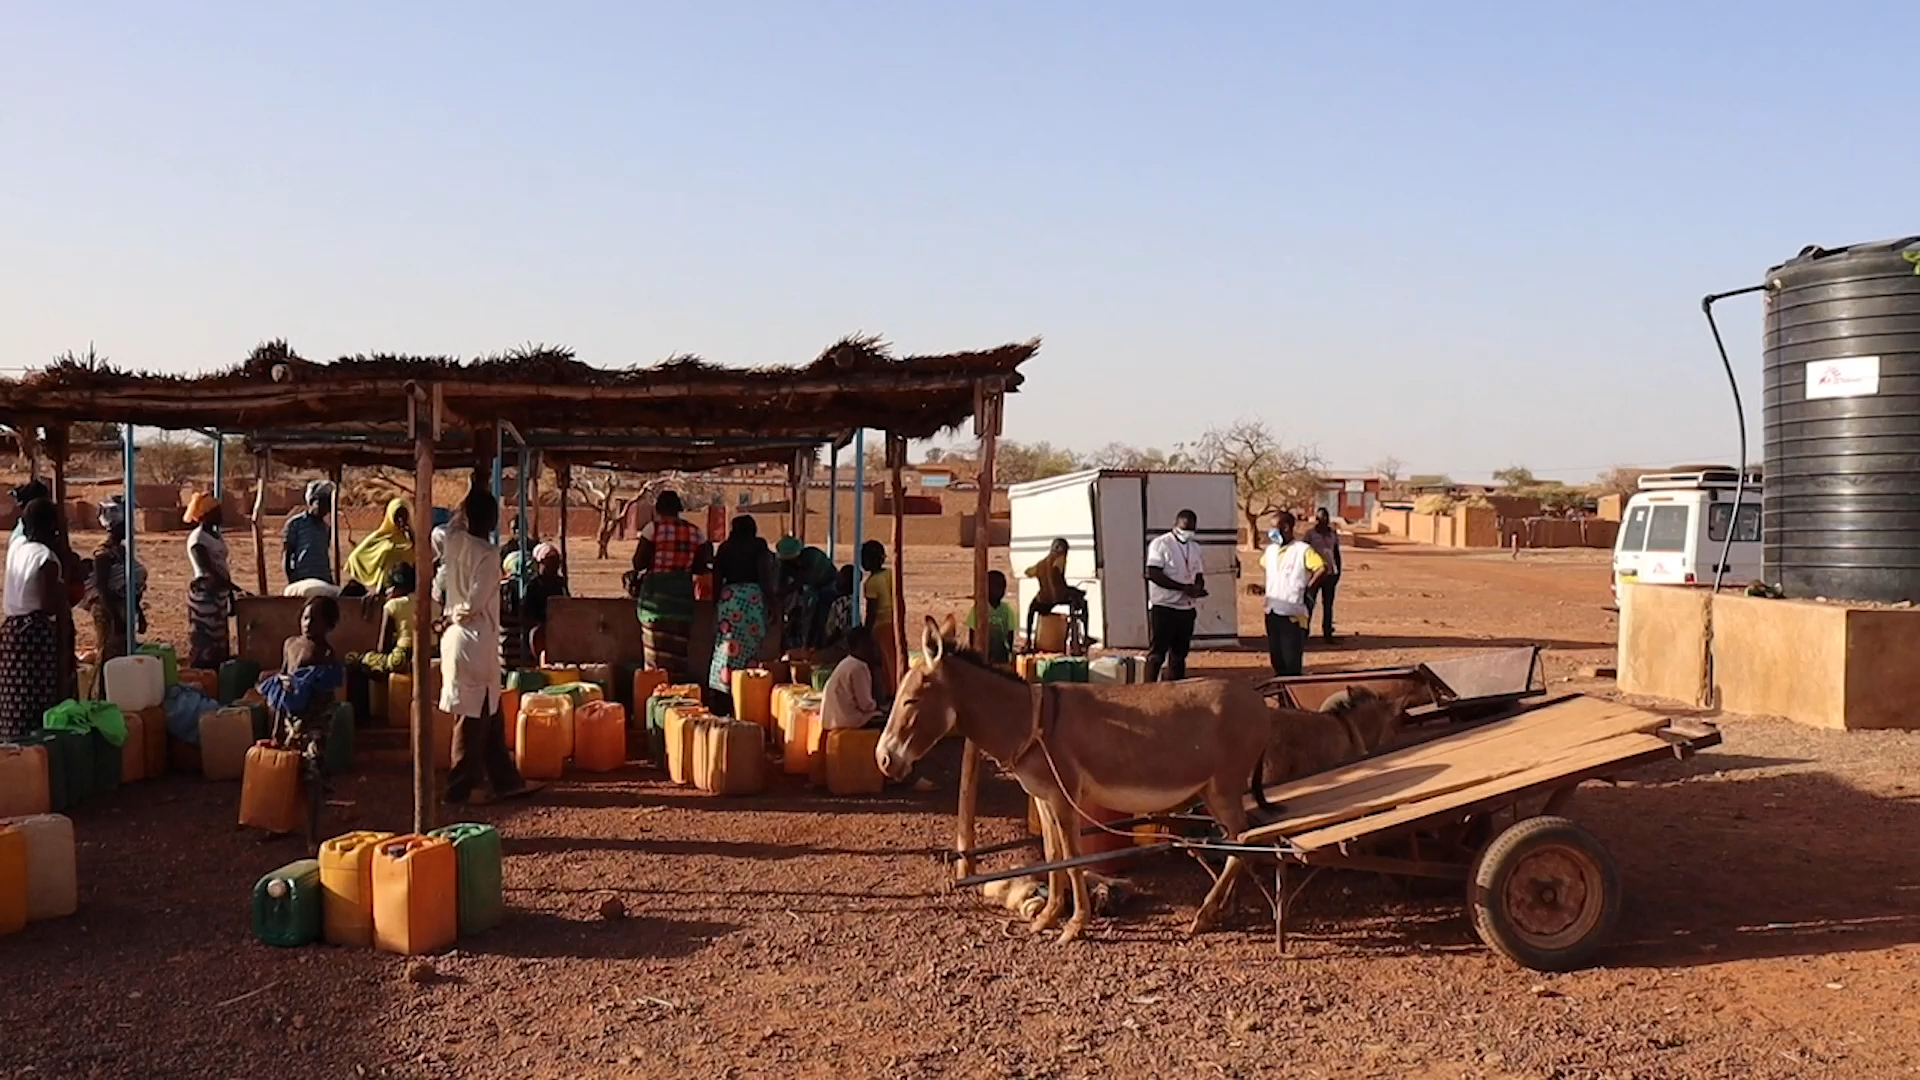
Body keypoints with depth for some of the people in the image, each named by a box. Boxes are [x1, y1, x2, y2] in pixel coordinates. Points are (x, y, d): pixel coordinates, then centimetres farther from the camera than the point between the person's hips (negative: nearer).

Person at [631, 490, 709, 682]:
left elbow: (639, 563, -8)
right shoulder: (694, 532, 4)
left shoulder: (653, 528, -6)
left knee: (655, 647, 3)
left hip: (655, 591, -3)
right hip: (683, 592, 3)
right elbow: (701, 568, 5)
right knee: (678, 649, 9)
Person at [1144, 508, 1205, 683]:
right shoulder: (1161, 544, -8)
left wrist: (1199, 587, -5)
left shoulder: (1195, 547, 14)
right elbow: (1154, 574, -17)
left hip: (1186, 608, 7)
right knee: (1157, 653, -5)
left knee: (1179, 654, 11)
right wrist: (1184, 588, -20)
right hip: (1162, 607, -7)